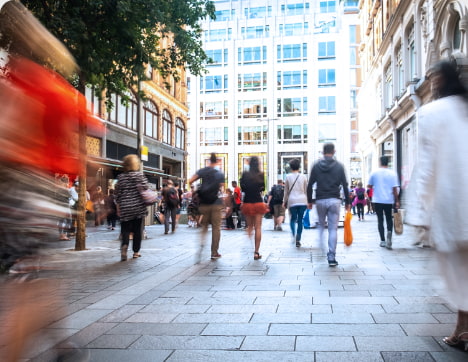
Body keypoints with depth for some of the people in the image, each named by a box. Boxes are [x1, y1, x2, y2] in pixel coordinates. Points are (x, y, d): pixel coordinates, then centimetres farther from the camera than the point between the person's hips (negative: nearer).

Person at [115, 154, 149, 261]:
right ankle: (136, 251, 14)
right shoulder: (139, 175, -3)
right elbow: (145, 188, -9)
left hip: (125, 208, 2)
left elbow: (117, 194, 6)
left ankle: (124, 244, -22)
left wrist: (118, 208, 13)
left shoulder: (121, 177, 5)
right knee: (138, 230, 9)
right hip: (138, 207, -1)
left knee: (125, 229, 6)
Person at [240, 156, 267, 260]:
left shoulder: (245, 174, -3)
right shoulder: (261, 175, -4)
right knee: (258, 227, 2)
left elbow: (242, 188, 0)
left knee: (249, 226, 18)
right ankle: (256, 252, 0)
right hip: (258, 202, -1)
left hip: (247, 203, 1)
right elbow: (263, 188, 5)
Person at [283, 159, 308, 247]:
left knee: (293, 219, 13)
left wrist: (285, 202, 16)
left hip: (292, 201, -1)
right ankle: (298, 239, 2)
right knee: (300, 220, 6)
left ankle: (294, 235, -12)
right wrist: (307, 202, 19)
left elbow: (286, 191, 8)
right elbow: (306, 190, 10)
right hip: (302, 201, 1)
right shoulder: (303, 177, 5)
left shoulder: (288, 177, 3)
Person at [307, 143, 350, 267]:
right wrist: (347, 202, 9)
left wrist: (310, 201, 9)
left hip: (320, 201, 1)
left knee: (321, 225, 19)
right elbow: (345, 186, 2)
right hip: (334, 201, -1)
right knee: (333, 229, 2)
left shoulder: (316, 165, 3)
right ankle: (331, 257, 0)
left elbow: (310, 185, 1)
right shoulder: (339, 166, 2)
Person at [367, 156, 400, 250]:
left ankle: (383, 240, 5)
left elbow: (369, 186, 5)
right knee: (389, 219, 15)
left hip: (377, 200, 0)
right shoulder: (392, 173, -2)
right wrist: (397, 201, 1)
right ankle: (389, 232, -14)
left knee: (380, 219, 7)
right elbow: (395, 189, -5)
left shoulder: (374, 173, -2)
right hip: (389, 200, 0)